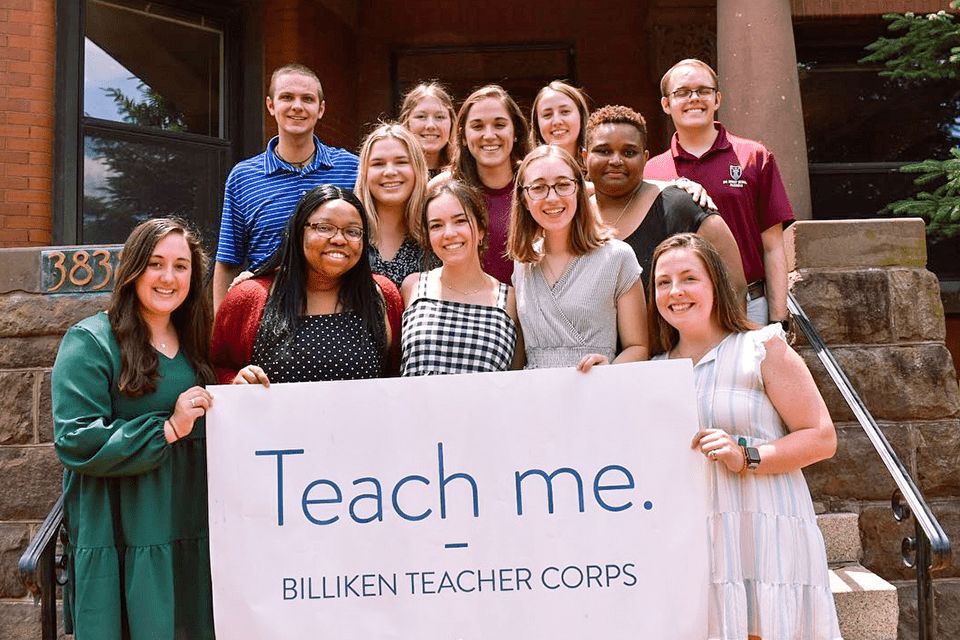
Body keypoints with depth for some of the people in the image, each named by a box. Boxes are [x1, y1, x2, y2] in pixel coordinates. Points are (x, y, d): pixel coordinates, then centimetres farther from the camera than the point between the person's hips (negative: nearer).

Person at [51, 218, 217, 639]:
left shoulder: (195, 344, 12)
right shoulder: (90, 343, -8)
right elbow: (75, 442, -16)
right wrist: (167, 429, -21)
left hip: (191, 534, 6)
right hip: (121, 539, -6)